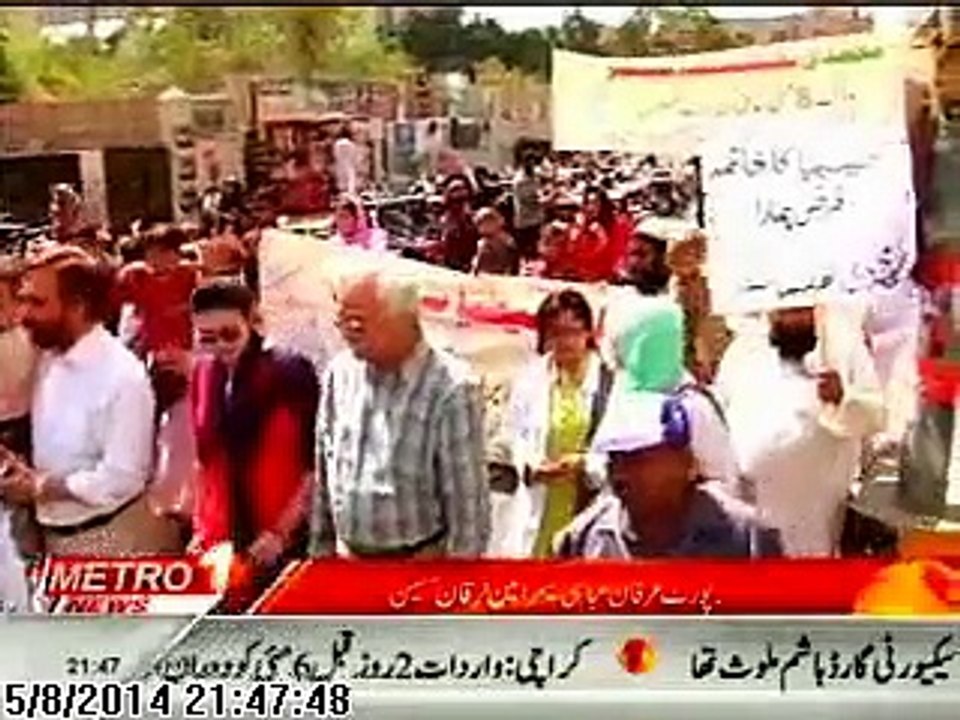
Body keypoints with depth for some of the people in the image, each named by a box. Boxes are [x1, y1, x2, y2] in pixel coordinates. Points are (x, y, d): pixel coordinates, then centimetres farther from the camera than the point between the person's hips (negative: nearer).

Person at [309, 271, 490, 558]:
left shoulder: (450, 389, -16)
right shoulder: (339, 374, 1)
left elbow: (466, 498, -13)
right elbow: (322, 480, 11)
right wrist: (321, 550, 12)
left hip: (422, 564, -5)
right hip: (348, 561, 5)